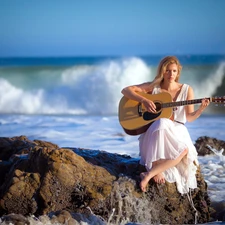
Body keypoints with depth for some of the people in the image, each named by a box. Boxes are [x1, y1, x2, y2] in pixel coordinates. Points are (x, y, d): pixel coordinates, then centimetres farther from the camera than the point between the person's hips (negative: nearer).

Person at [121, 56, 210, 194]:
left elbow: (189, 117, 7)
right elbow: (125, 90, -5)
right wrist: (144, 100, -19)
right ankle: (156, 171, -37)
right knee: (162, 123, -40)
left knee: (184, 150, -34)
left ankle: (149, 174, -28)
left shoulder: (186, 90, 4)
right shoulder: (153, 87, 1)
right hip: (155, 132, -2)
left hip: (177, 131, 2)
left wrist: (201, 109, -14)